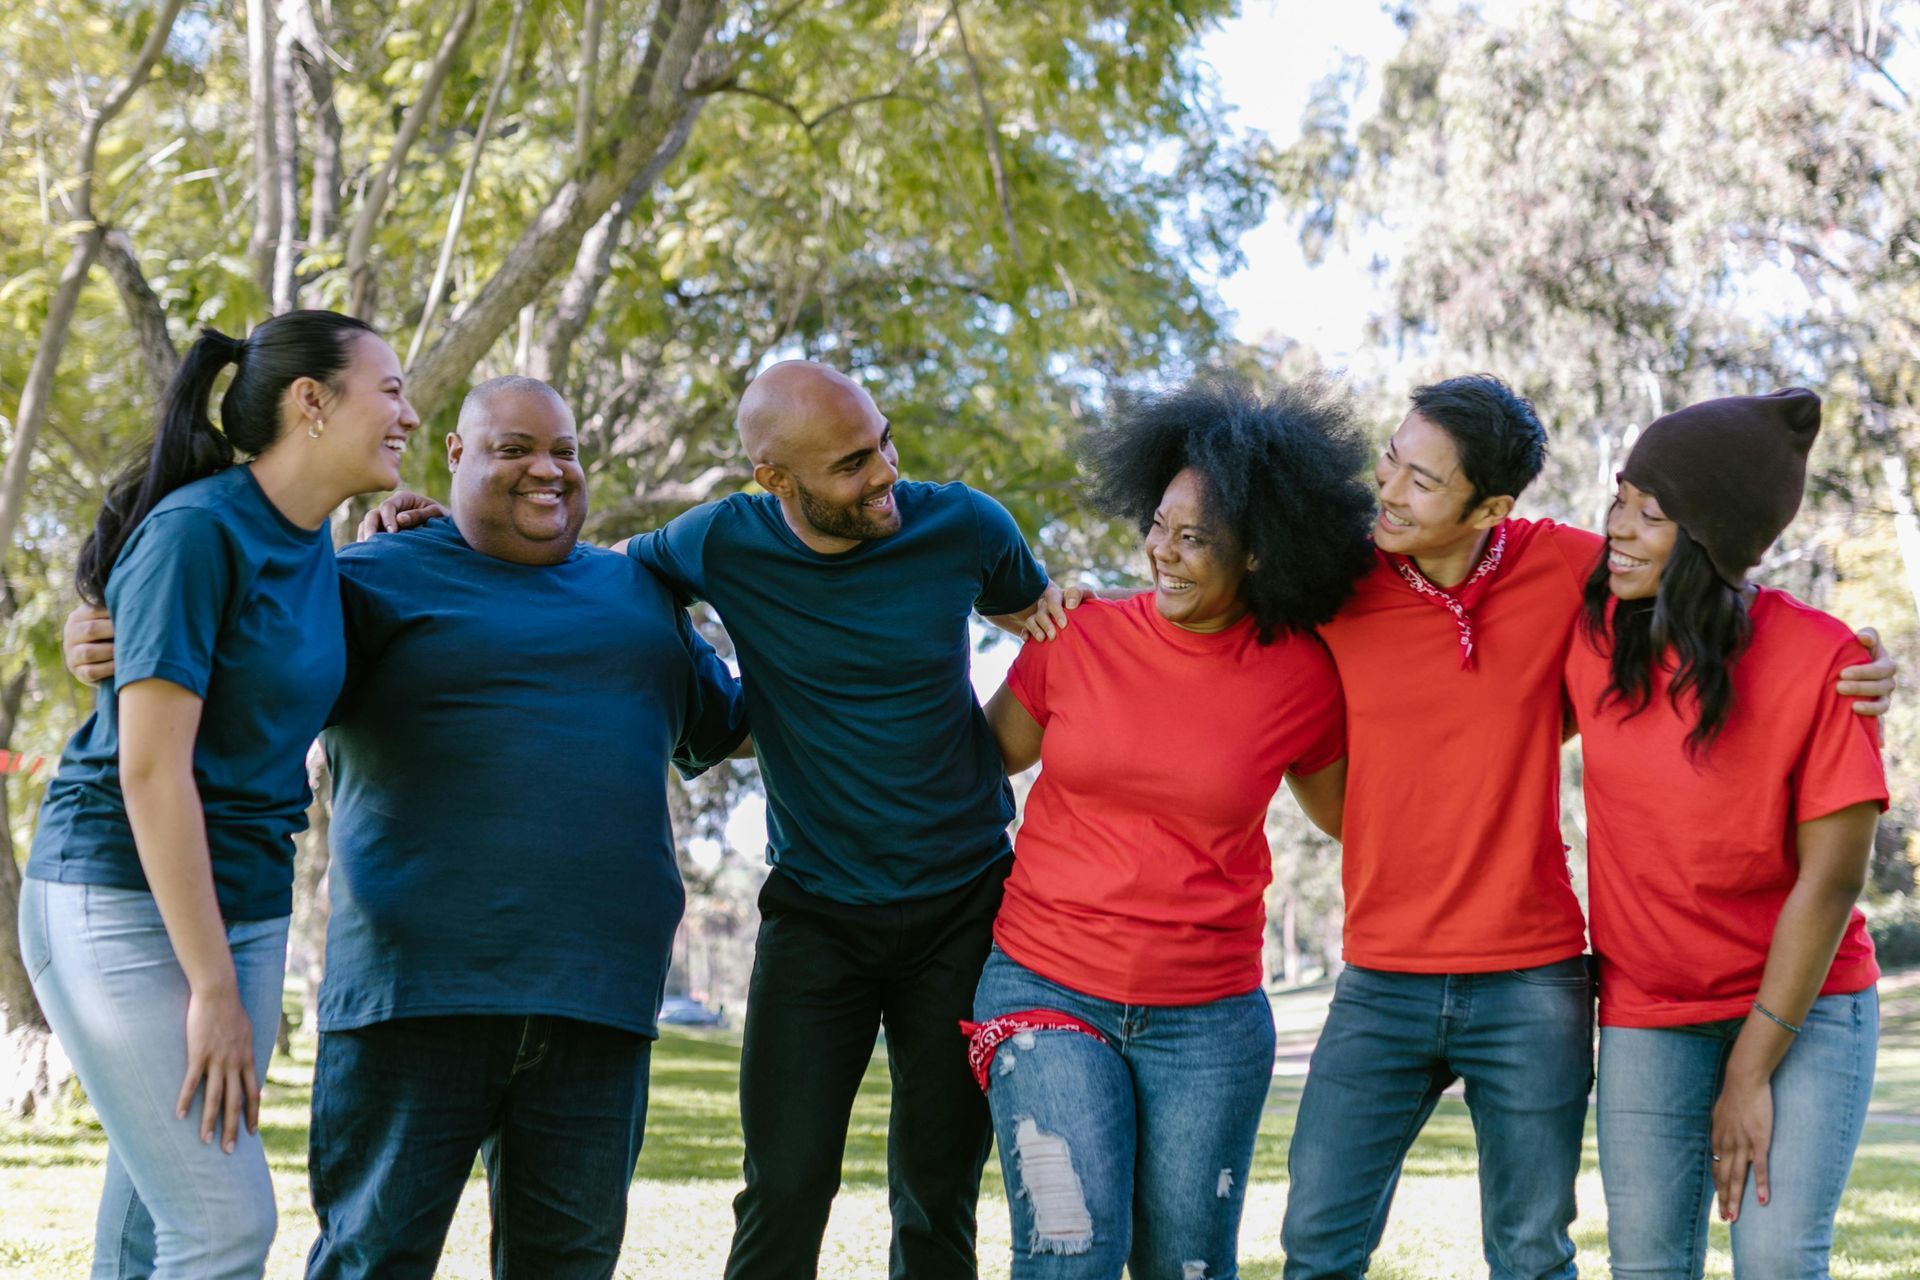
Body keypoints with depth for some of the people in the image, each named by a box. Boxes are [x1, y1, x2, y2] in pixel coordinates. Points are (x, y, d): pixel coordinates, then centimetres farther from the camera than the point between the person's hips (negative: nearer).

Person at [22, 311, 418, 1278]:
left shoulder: (312, 545, 9)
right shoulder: (196, 532, -15)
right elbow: (149, 767, -19)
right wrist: (212, 989, -19)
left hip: (241, 902, 8)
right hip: (122, 904, -8)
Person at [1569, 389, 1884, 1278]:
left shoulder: (1819, 660, -17)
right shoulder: (1594, 630, -7)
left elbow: (1831, 878, -15)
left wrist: (1750, 1074, -13)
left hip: (1805, 1002, -3)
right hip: (1647, 1012, 3)